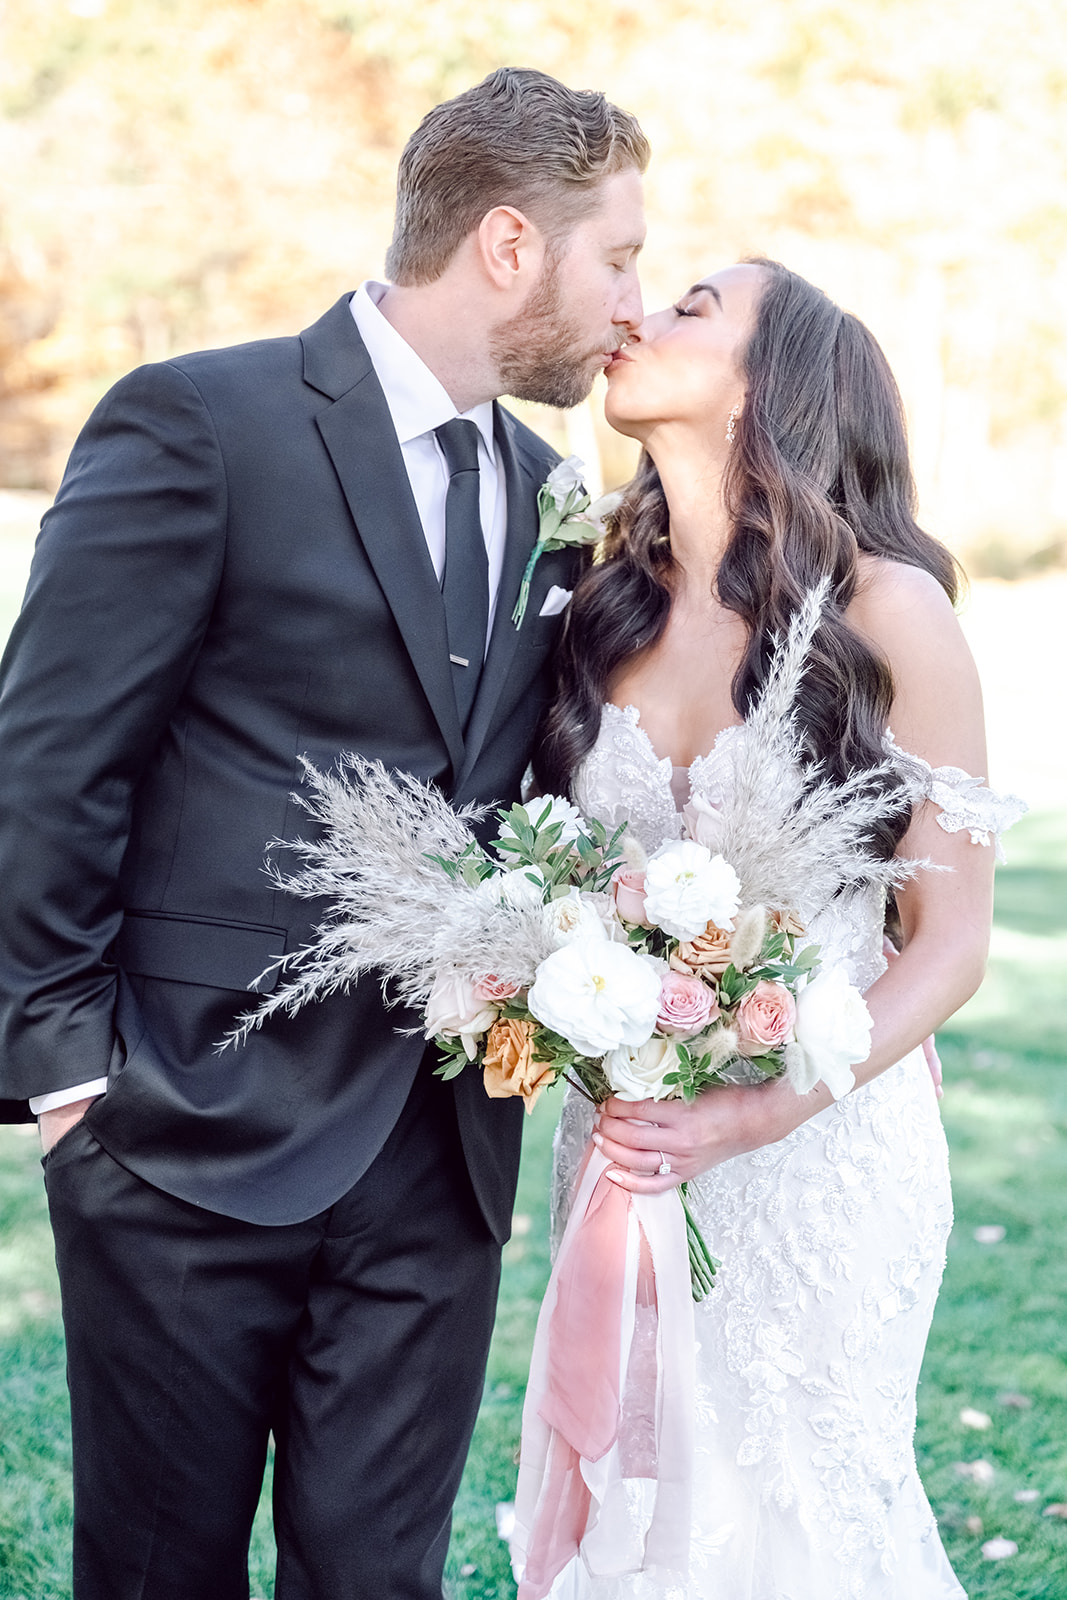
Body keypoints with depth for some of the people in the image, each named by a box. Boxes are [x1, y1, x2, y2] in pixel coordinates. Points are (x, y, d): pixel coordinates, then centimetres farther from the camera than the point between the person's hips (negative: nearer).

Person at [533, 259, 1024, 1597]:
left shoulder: (887, 608, -10)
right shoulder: (605, 607, 3)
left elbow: (951, 936, -9)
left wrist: (766, 1112, -21)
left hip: (823, 1144, -4)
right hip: (626, 1136, 4)